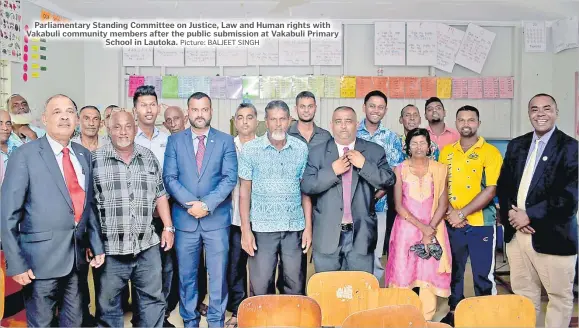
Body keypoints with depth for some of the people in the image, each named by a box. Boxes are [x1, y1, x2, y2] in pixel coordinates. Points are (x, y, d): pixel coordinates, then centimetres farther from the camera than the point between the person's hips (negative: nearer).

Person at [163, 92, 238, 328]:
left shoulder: (225, 141, 3)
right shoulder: (174, 141, 6)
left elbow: (230, 178, -5)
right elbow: (169, 178, -1)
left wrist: (207, 204, -15)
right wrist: (191, 203, -14)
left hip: (217, 218, -1)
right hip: (184, 218, 1)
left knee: (218, 274, 5)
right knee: (186, 275, 11)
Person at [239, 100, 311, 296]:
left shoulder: (301, 149, 3)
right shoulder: (251, 149, -1)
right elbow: (244, 191, 1)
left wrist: (308, 226, 3)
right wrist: (245, 230, -5)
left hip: (295, 228, 2)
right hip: (262, 228, -1)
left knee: (295, 286, 10)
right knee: (260, 287, 5)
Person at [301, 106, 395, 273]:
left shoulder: (374, 151, 3)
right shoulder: (317, 152, 3)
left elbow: (389, 181, -4)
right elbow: (306, 186, -4)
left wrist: (364, 165, -15)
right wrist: (332, 171, -16)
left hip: (361, 234, 0)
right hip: (327, 234, 0)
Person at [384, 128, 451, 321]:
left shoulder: (439, 169, 4)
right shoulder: (400, 170, 1)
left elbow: (443, 204, 1)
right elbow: (398, 205, -4)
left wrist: (431, 229, -11)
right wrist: (422, 227, -12)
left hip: (433, 229, 1)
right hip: (406, 228, -1)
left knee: (430, 274, 1)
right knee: (403, 273, -1)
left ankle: (426, 318, 13)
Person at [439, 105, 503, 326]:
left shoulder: (490, 152, -5)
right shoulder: (446, 152, 7)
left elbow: (491, 190, -13)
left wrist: (462, 213, -16)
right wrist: (450, 212, -8)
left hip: (481, 223, -3)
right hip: (452, 223, 4)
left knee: (483, 275, 3)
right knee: (454, 272, 13)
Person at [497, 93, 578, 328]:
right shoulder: (516, 145, 11)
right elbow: (503, 184, 9)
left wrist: (530, 216, -17)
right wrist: (510, 213, -8)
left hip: (551, 236, -5)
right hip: (516, 233, 5)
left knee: (560, 296, 11)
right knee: (523, 294, 17)